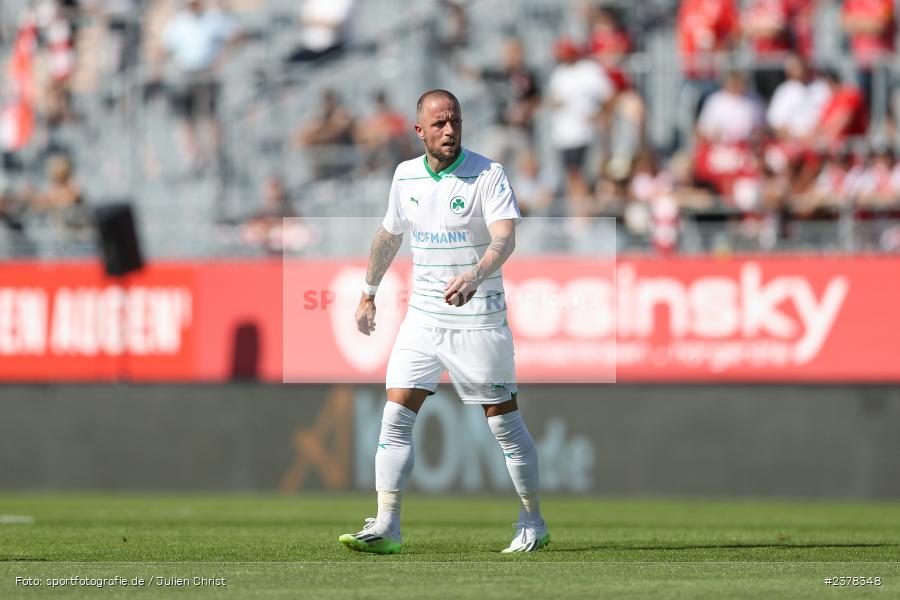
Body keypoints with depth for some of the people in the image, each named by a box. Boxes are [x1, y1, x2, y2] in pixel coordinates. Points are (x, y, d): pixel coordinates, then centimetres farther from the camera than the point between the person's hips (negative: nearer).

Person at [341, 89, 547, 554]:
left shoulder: (489, 175, -12)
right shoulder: (406, 176, 5)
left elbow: (505, 238, -26)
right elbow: (389, 235, 22)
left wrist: (474, 276, -44)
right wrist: (368, 293, 27)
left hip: (478, 320, -4)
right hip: (423, 317, 4)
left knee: (504, 421, 3)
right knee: (395, 416, -7)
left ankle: (533, 523, 19)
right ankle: (385, 528, -9)